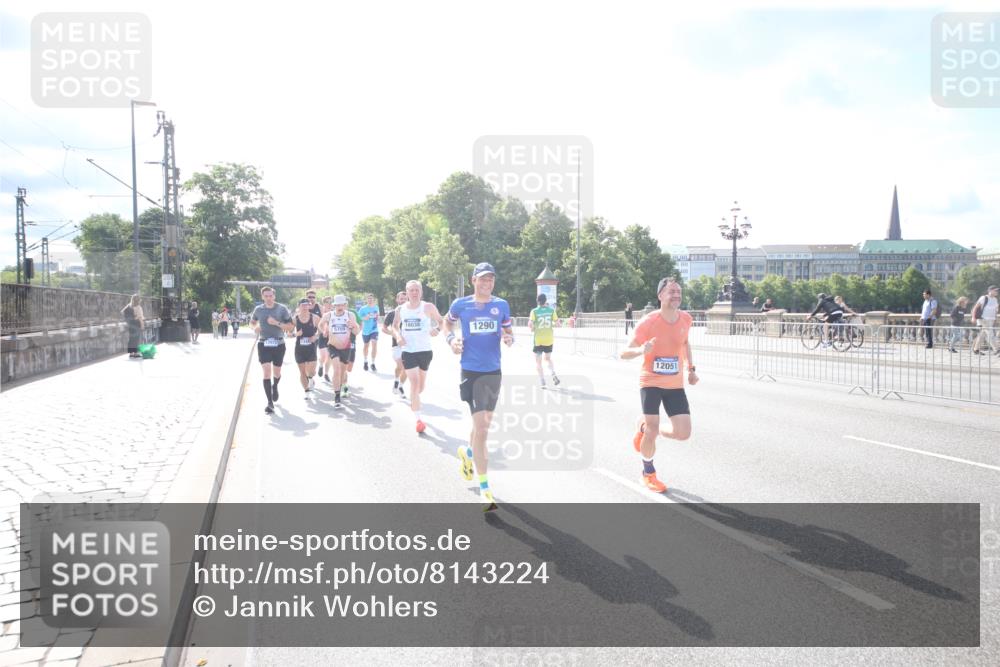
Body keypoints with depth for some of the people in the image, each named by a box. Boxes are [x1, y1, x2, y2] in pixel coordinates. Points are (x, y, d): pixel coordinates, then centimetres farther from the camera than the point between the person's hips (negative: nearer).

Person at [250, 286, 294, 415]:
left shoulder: (282, 309, -5)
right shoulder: (258, 309, 2)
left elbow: (291, 327, -6)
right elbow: (252, 322, 20)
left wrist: (277, 323, -20)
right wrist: (255, 328, -3)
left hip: (278, 344, 0)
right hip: (263, 345, 0)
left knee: (276, 373, 14)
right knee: (267, 373, -11)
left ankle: (275, 387, 49)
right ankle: (270, 403, -8)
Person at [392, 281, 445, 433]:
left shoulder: (428, 307, -7)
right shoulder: (400, 309, 1)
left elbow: (441, 321, 2)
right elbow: (394, 326, 16)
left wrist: (437, 329, -19)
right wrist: (398, 335, -5)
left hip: (425, 350, 0)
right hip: (408, 351, 0)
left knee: (421, 383, 16)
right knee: (414, 382, -13)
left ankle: (414, 400, 50)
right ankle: (418, 419, -12)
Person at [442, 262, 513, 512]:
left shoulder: (501, 305, 2)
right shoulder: (461, 304, -3)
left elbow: (509, 332, 12)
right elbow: (447, 322, 16)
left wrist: (509, 339, -11)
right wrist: (451, 339, -3)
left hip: (494, 371, 4)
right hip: (471, 371, -4)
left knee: (484, 423, 20)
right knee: (481, 426, -11)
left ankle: (467, 452, 53)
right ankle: (484, 488, -3)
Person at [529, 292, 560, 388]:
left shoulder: (534, 311, -9)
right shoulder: (551, 310, -2)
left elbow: (530, 325, -15)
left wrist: (532, 329, 7)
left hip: (538, 340, -3)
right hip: (549, 339, 3)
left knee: (538, 361, 9)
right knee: (548, 359, 22)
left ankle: (543, 382, 2)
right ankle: (554, 375, -2)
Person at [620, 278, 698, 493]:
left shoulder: (686, 319, -3)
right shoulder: (648, 322, -17)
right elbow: (624, 353, -15)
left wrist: (691, 368, 11)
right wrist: (641, 350, -36)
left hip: (675, 385, 4)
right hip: (650, 382, -4)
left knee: (683, 433, -4)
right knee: (652, 431, -5)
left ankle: (644, 428, 26)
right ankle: (648, 473, 23)